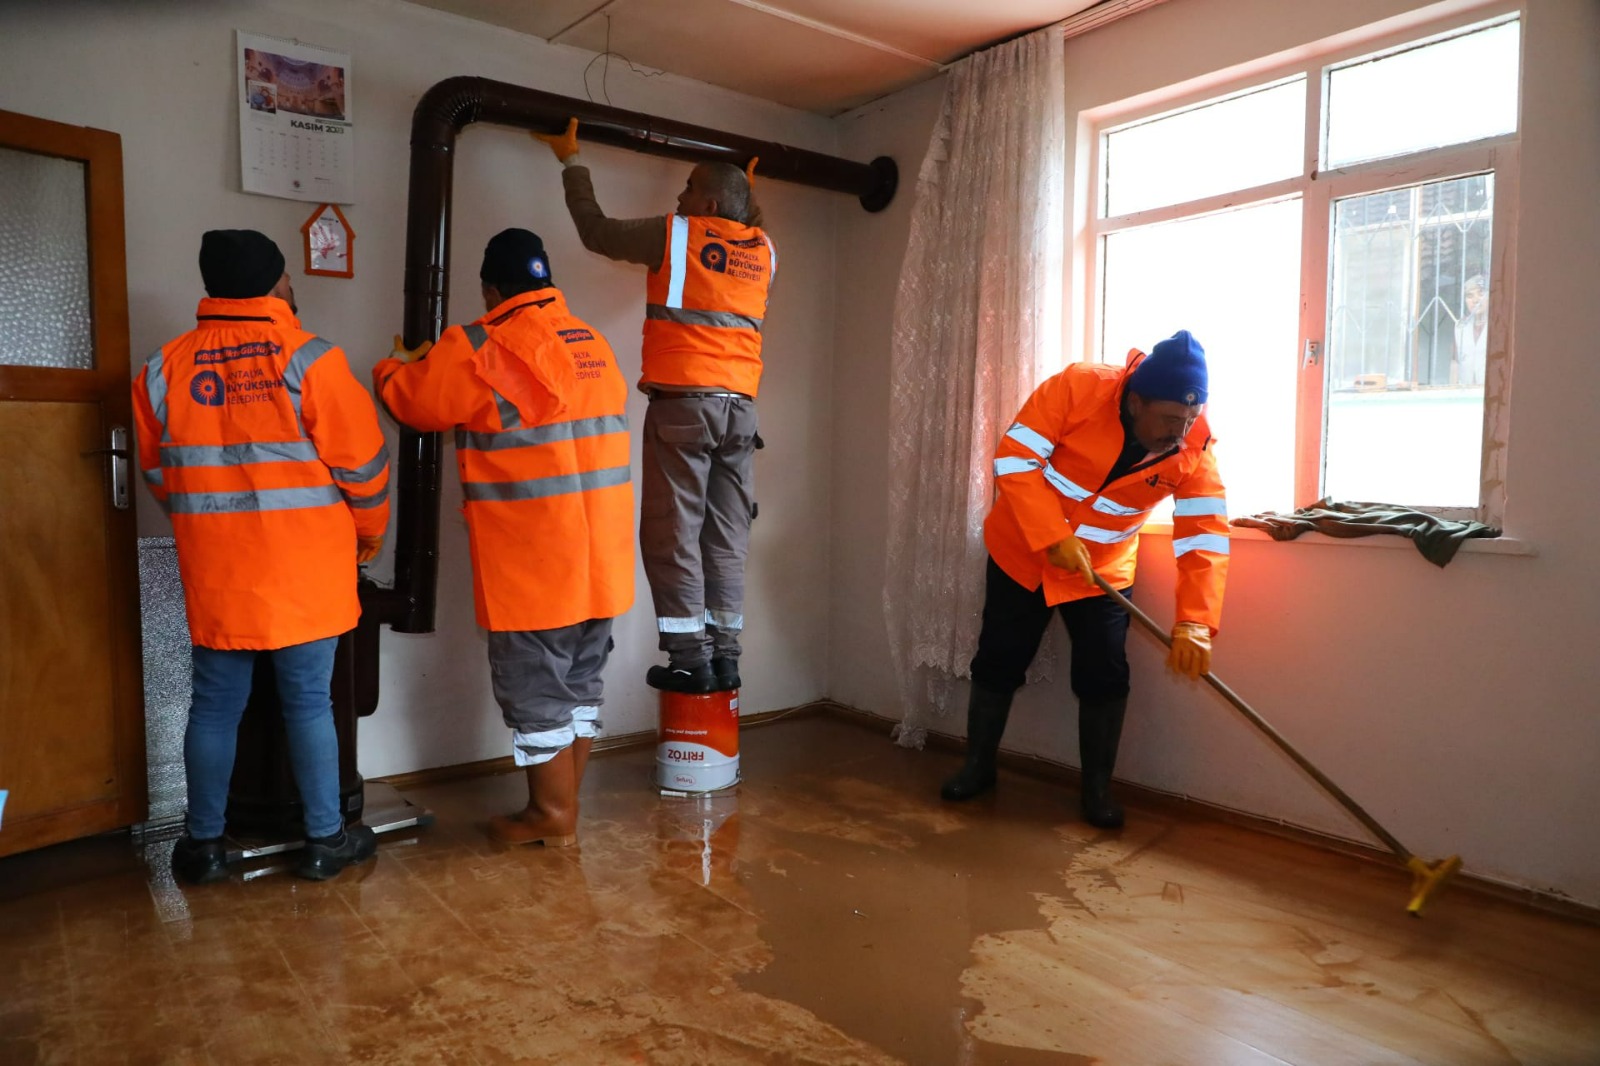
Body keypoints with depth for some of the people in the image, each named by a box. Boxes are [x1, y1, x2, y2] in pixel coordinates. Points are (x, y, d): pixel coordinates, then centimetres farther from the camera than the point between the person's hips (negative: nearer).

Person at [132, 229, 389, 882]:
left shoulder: (165, 367, 4)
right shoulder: (310, 359, -9)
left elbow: (159, 472, 14)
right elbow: (361, 464, -6)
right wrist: (368, 536, 9)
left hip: (214, 570, 3)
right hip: (302, 568, -3)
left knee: (215, 705, 12)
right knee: (309, 703, 5)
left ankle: (204, 845, 23)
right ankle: (324, 840, 16)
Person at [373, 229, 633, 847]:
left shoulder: (481, 349, -11)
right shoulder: (593, 344, 10)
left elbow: (410, 398, 4)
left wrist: (391, 367, 28)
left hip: (535, 564, -7)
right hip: (599, 558, 7)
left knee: (536, 692, 6)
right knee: (579, 683, 16)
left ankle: (551, 817, 17)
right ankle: (564, 803, 29)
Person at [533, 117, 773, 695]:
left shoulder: (675, 234, 0)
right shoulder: (764, 250, 13)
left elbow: (596, 229, 12)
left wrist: (570, 160, 25)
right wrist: (746, 194, 50)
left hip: (682, 403, -5)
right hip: (740, 407, 5)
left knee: (674, 536, -1)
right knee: (726, 539, 8)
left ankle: (689, 660, -2)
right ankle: (725, 658, 10)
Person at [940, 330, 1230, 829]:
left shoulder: (1195, 447, -18)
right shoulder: (1078, 388, -25)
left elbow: (1206, 535, -21)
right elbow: (1014, 457, -24)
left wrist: (1194, 623, -34)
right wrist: (1055, 539, -29)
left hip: (1104, 570, 1)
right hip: (1022, 551, -1)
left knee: (1104, 677, -3)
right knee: (997, 663, 8)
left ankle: (1098, 788, 17)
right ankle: (977, 767, 27)